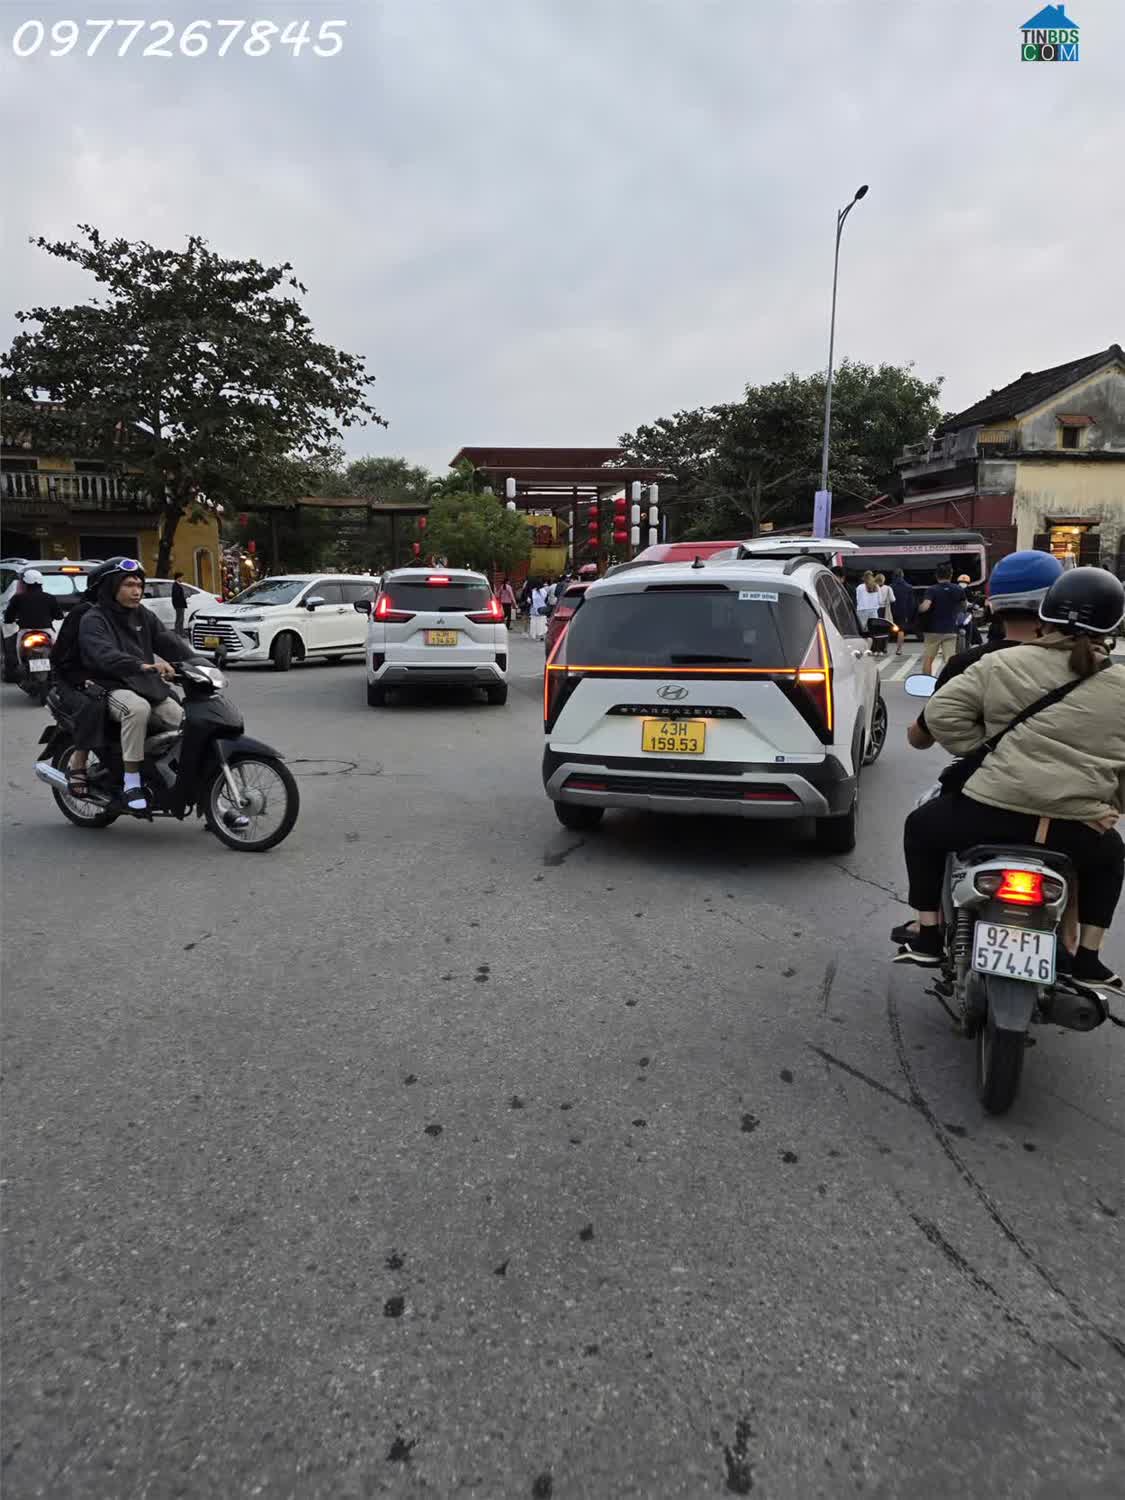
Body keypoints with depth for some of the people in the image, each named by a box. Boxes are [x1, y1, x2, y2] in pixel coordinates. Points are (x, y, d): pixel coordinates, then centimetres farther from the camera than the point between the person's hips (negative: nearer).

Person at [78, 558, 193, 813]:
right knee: (138, 708, -38)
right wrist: (145, 666, -40)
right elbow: (105, 656, -23)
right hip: (113, 689, -6)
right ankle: (131, 782, -29)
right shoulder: (93, 620, -4)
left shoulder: (143, 616, 18)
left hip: (149, 687, 6)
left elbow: (168, 642, 6)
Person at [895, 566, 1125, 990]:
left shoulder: (1001, 664, 1)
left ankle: (927, 938, 26)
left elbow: (942, 713, -3)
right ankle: (1087, 960, 32)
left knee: (922, 827, 27)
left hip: (993, 814, -2)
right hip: (1077, 832, 3)